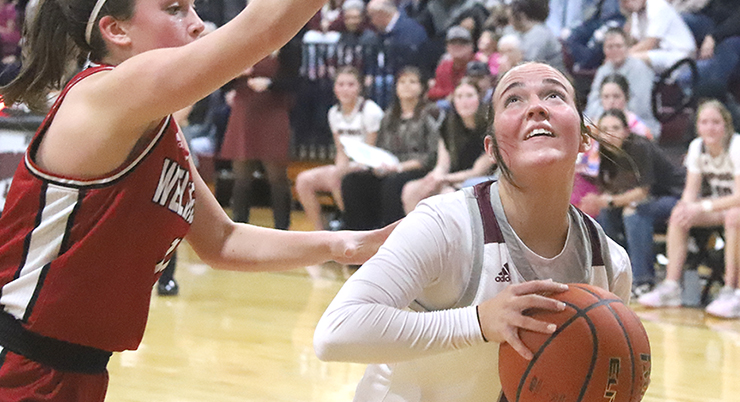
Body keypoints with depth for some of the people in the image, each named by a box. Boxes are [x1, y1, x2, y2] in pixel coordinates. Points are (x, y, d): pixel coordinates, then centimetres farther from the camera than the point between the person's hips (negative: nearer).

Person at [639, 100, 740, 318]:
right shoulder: (697, 147, -4)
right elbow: (691, 190, -3)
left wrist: (703, 207, -37)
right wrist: (687, 206, -27)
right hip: (717, 206, 6)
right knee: (678, 215, -17)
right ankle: (671, 287, -19)